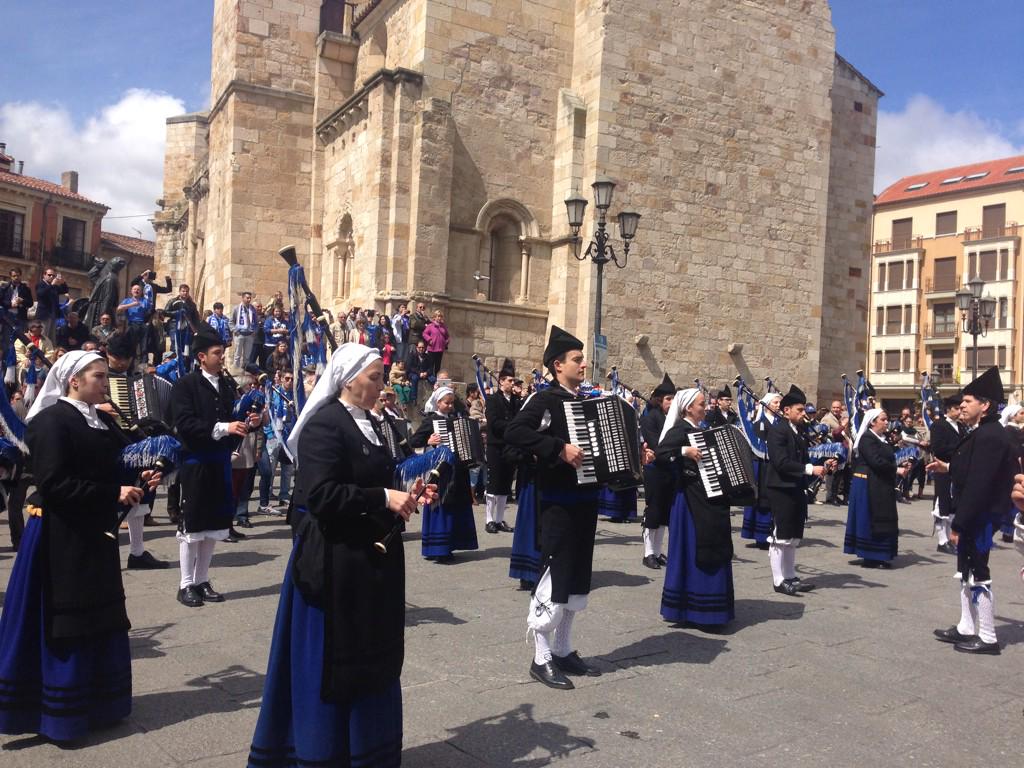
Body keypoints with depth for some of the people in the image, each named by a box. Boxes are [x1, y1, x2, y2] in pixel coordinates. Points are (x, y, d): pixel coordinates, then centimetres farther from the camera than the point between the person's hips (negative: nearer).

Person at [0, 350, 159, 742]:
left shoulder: (101, 421, 10)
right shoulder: (51, 420, -15)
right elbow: (53, 484, -23)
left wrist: (138, 478, -3)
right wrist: (114, 493, -24)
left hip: (93, 532, 8)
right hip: (61, 536, -8)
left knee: (98, 619, 14)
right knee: (64, 624, 0)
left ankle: (97, 704, 26)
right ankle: (61, 713, 13)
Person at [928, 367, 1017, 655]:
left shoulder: (989, 437, -22)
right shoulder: (981, 434, 11)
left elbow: (979, 485, -26)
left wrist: (959, 524, -25)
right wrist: (948, 468, 9)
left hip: (980, 517, -10)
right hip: (972, 516, 10)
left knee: (977, 575, -1)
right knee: (967, 572, 17)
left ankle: (987, 638, 10)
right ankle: (966, 628, 27)